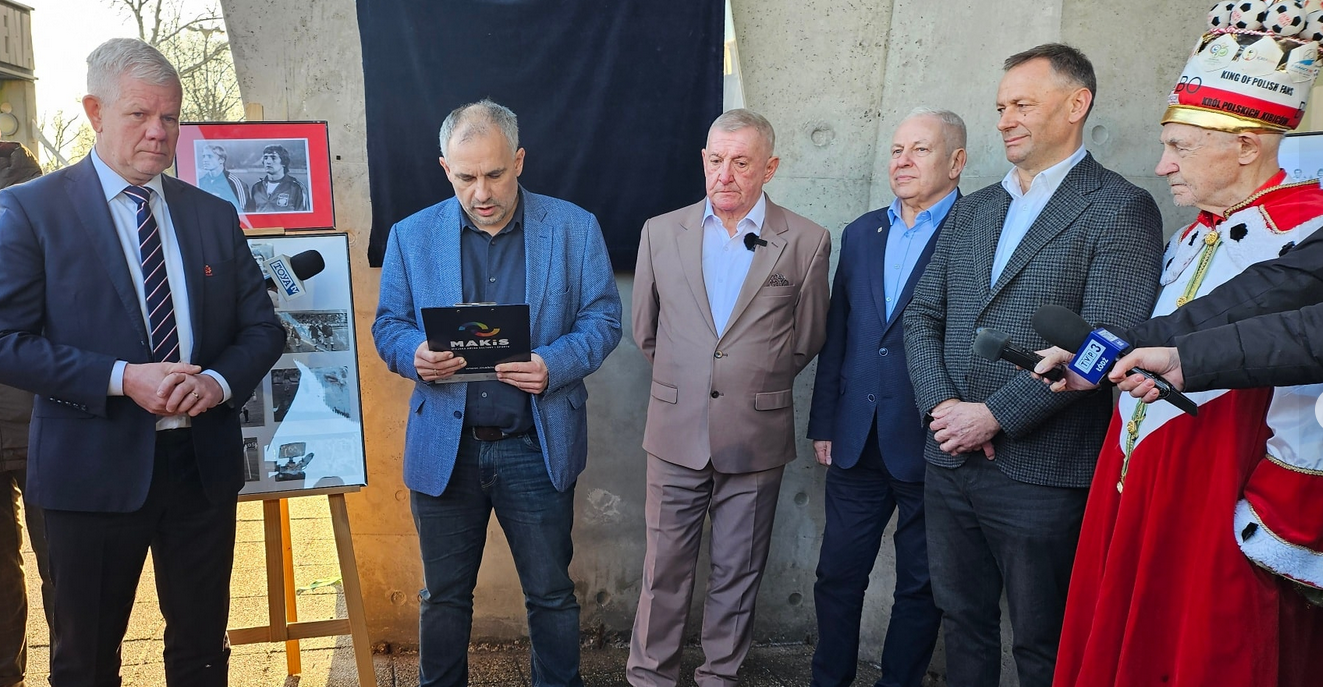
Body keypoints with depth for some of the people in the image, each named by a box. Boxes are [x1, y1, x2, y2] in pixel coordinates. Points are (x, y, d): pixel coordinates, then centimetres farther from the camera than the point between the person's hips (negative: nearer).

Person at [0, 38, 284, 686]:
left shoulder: (214, 215, 8)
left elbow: (262, 328, 9)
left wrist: (219, 382, -10)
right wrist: (123, 379, -20)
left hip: (204, 464, 3)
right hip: (94, 469, -3)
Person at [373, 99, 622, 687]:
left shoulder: (575, 229, -1)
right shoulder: (412, 235, 3)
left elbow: (602, 318, 0)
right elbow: (388, 325, 7)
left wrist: (554, 365, -19)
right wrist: (415, 355, -16)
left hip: (537, 447, -1)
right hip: (444, 448, 2)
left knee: (551, 594, 10)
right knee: (444, 595, 16)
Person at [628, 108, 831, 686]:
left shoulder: (807, 242, -3)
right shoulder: (661, 232, 2)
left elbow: (806, 341, 6)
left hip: (756, 439, -1)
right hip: (677, 433, 1)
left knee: (738, 572, 13)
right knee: (665, 570, 9)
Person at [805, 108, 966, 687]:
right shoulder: (861, 234, 11)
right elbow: (836, 335, 12)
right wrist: (823, 423, 10)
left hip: (930, 444, -5)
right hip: (857, 442, 5)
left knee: (920, 585, 11)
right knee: (837, 574, 13)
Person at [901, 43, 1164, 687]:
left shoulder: (1120, 210, -7)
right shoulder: (972, 210, 14)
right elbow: (921, 314, 10)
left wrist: (995, 415, -17)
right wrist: (941, 403, -7)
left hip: (1041, 471, -6)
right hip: (950, 459, 6)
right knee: (964, 621, 18)